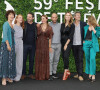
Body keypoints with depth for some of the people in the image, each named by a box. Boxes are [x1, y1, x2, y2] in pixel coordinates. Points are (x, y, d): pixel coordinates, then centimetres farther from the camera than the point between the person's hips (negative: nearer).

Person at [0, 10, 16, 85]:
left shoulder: (12, 25, 14)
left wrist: (12, 45, 9)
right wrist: (8, 45, -20)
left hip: (12, 44, 8)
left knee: (11, 61, 9)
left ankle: (8, 77, 18)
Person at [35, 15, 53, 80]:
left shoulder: (49, 28, 4)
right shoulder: (38, 27, 6)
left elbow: (50, 38, 4)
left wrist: (50, 46, 2)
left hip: (46, 44, -1)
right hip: (39, 44, 1)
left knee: (45, 59, 2)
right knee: (38, 59, 2)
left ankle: (45, 75, 11)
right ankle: (39, 75, 10)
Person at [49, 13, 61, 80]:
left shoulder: (60, 25, 11)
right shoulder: (48, 25, 3)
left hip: (58, 44, 3)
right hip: (51, 44, -3)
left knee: (56, 60, 7)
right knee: (50, 59, -8)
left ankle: (54, 73, 17)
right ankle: (50, 74, -5)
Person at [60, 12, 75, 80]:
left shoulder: (72, 25, -1)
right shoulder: (62, 25, 13)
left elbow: (71, 35, -8)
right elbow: (61, 34, 14)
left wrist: (66, 44, -13)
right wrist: (61, 43, 5)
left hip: (68, 43, -5)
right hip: (62, 43, 5)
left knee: (66, 56, -17)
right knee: (64, 57, 6)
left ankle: (65, 72, -12)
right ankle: (68, 71, 18)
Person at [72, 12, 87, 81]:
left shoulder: (83, 24, 1)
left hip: (81, 44, -2)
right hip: (74, 45, 3)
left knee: (80, 59, -8)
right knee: (76, 60, 10)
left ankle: (80, 75, -8)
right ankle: (78, 73, 20)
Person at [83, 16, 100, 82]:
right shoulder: (85, 27, 12)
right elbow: (83, 35, 22)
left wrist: (93, 29, -12)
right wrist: (83, 40, 9)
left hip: (93, 44, -4)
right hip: (86, 44, 4)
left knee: (92, 59, -16)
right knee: (87, 59, 7)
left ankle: (93, 75, -12)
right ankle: (89, 74, 17)